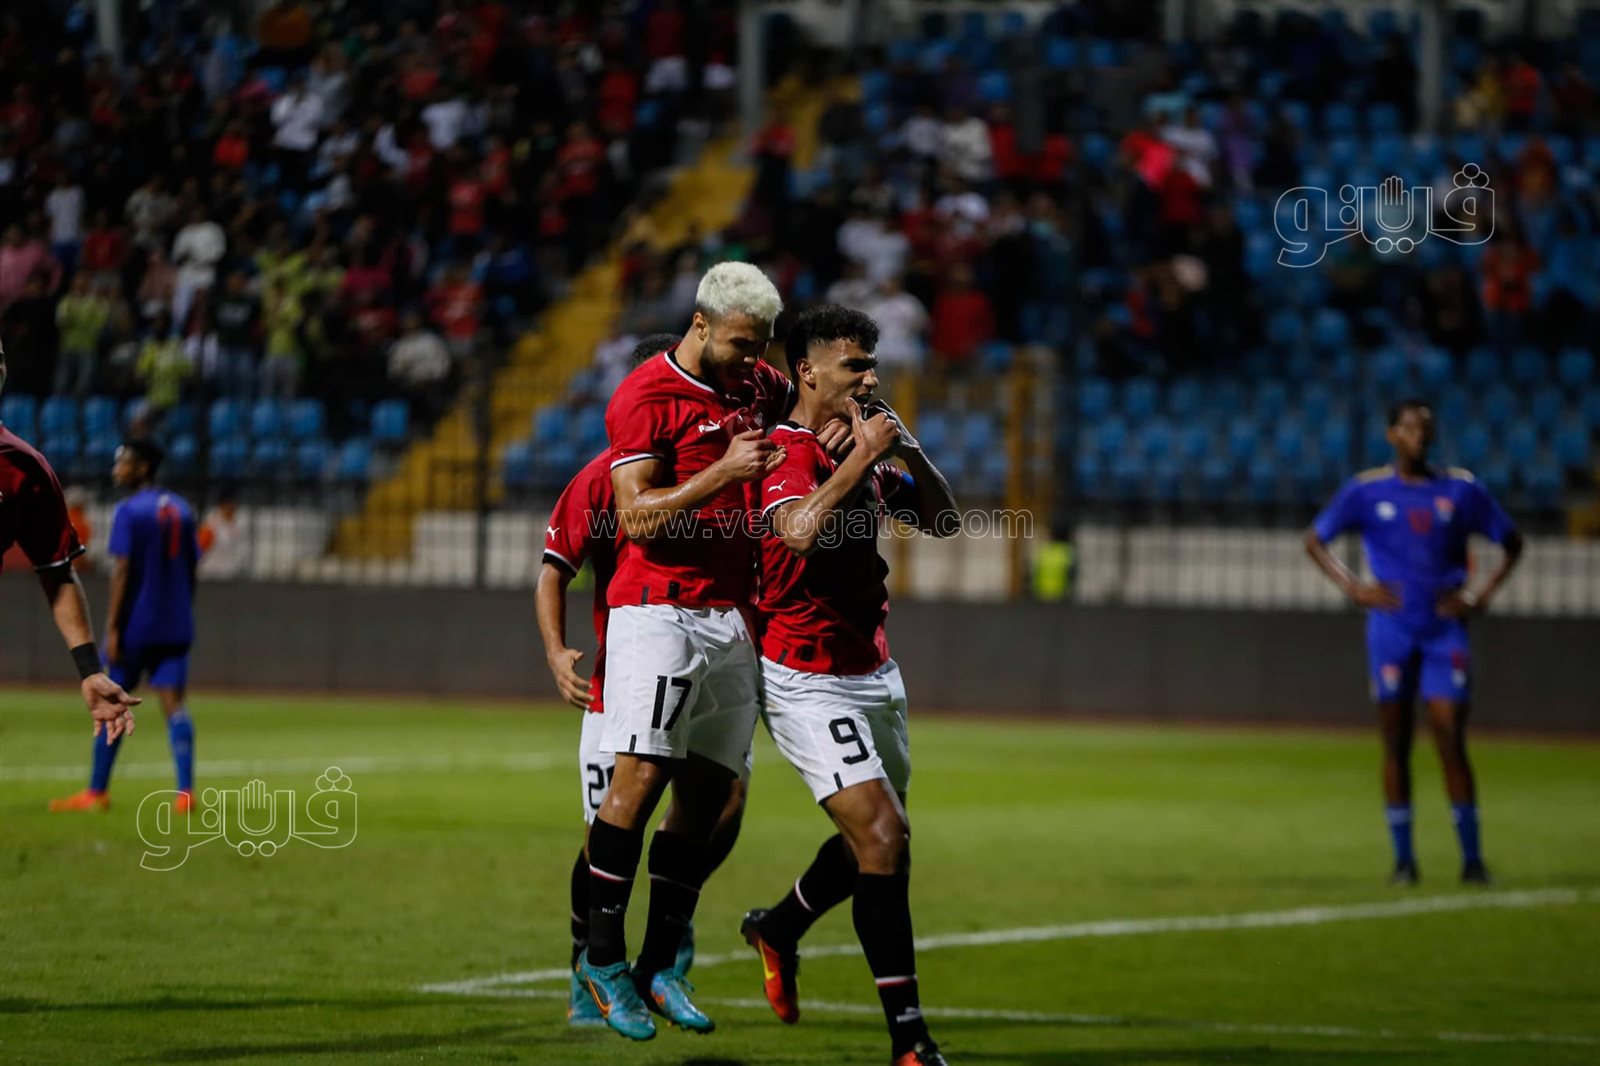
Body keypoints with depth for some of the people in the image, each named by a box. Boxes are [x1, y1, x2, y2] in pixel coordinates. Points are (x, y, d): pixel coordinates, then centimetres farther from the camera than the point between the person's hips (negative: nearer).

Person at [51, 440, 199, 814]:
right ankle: (186, 791, -15)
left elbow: (122, 571, -14)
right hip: (175, 626, 5)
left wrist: (113, 627, -14)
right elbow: (190, 569, 13)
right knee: (173, 702, -2)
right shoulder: (181, 510, 11)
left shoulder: (129, 512, -9)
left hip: (136, 625, -5)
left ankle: (96, 792, 12)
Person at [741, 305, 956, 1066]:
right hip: (807, 680, -9)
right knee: (883, 835, -18)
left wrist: (909, 453, -1)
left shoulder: (861, 453, 11)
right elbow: (800, 531, -35)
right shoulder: (784, 453, -15)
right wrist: (862, 456, -27)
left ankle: (777, 930, 46)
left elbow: (941, 518, 15)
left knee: (875, 840, 17)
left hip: (872, 674, 9)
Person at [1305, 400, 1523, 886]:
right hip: (1391, 627, 0)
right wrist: (1353, 588, -3)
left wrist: (1481, 596, 2)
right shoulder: (1366, 491, 2)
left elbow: (1511, 542, 13)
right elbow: (1315, 540, 9)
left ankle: (1471, 858, -1)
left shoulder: (1461, 490, 4)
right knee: (1396, 745, 1)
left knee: (1451, 740, -7)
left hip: (1445, 628, 0)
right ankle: (1403, 859, 8)